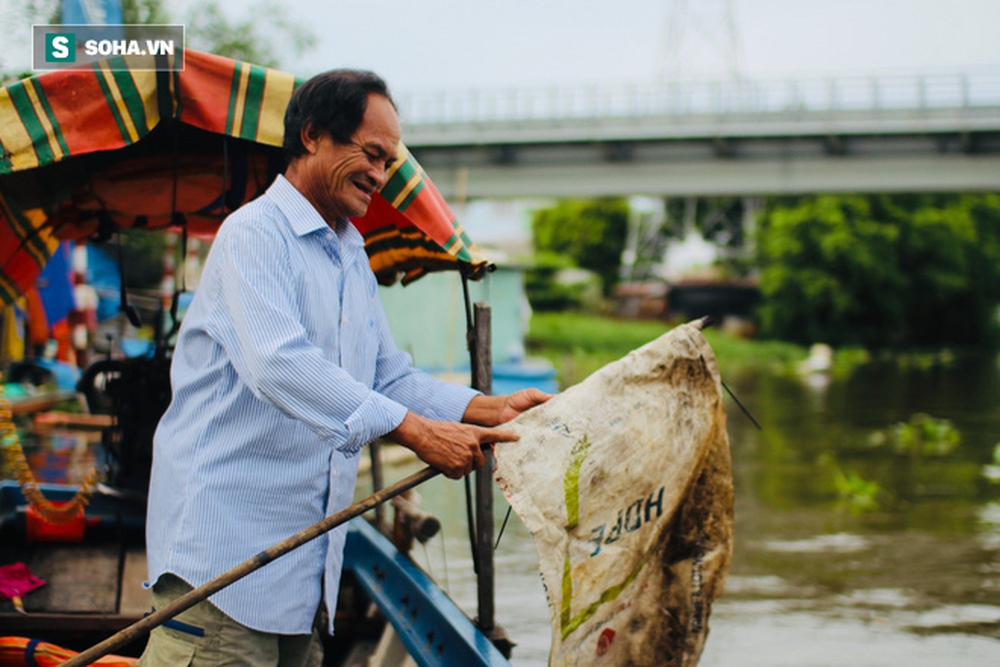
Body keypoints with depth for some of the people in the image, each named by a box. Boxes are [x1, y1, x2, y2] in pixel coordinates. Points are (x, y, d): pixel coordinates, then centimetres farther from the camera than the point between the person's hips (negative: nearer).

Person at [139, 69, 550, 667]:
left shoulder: (353, 260, 21)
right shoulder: (255, 233, -9)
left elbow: (391, 377, 20)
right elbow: (278, 364, -24)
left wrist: (491, 408, 3)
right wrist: (418, 431, -28)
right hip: (224, 541, -9)